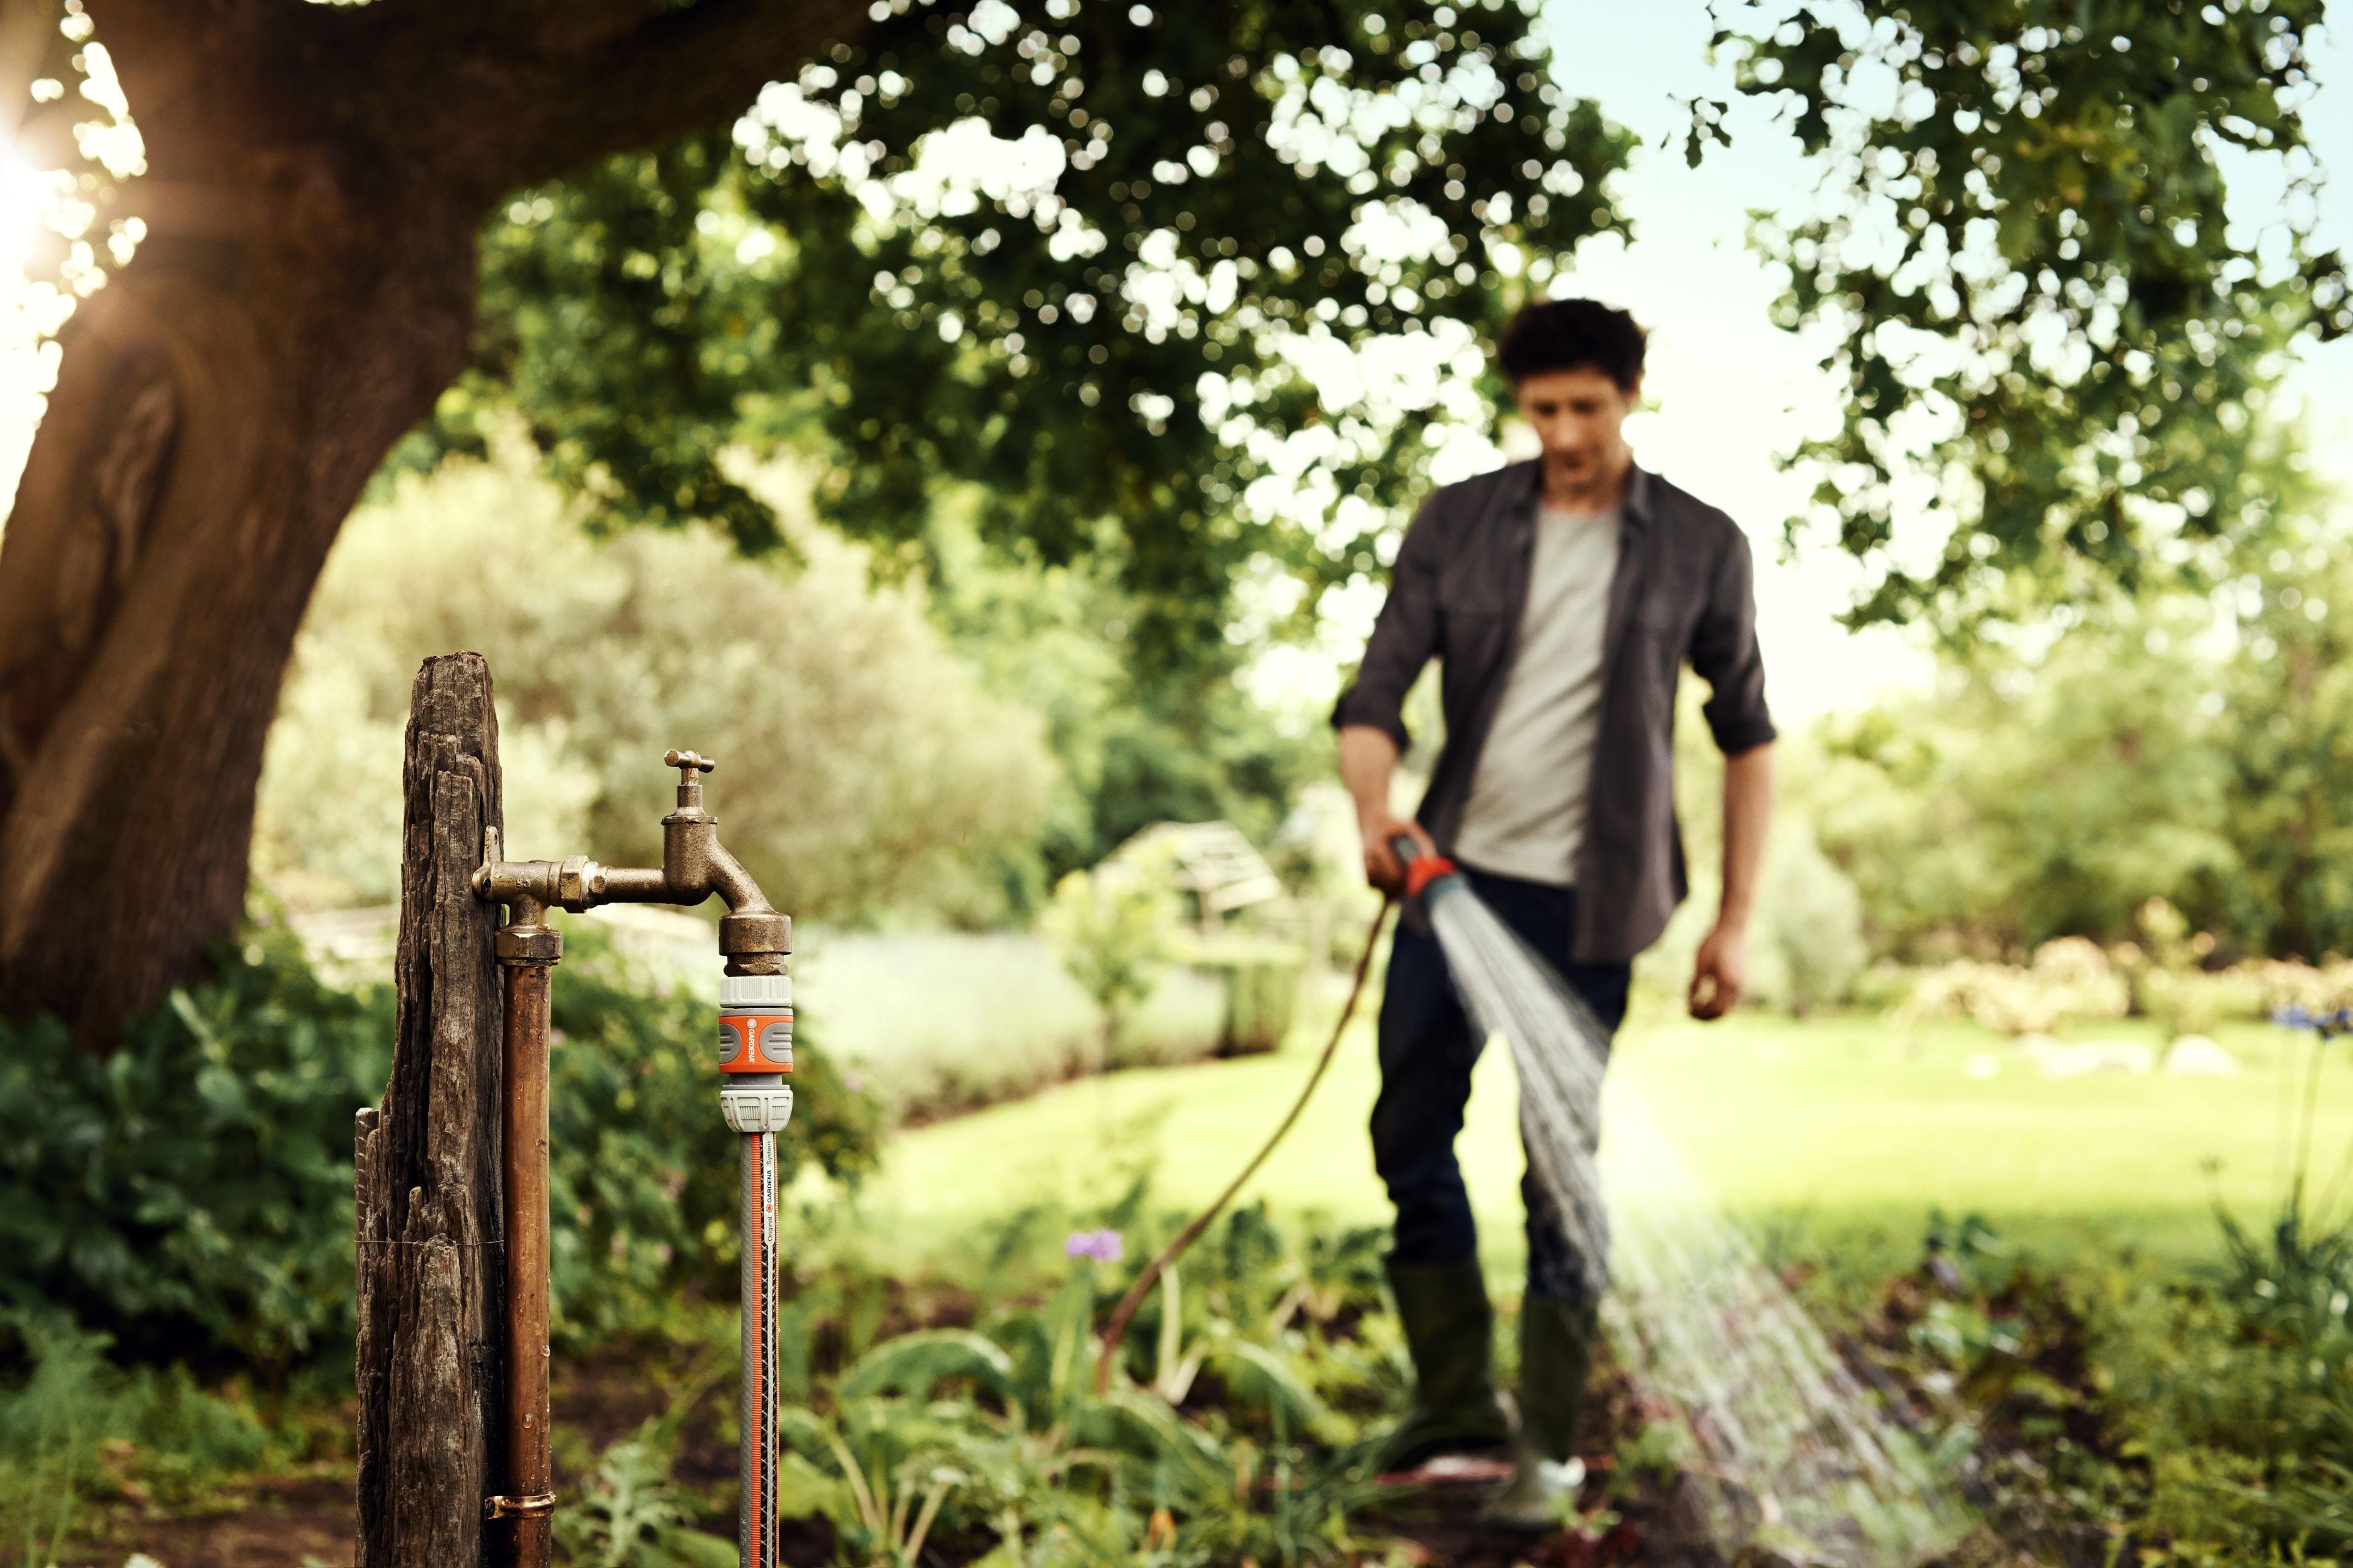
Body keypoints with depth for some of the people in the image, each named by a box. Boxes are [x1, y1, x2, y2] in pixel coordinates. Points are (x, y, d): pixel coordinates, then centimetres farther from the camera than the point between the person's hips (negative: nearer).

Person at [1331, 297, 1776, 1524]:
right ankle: (1455, 1396, 23)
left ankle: (1551, 1442, 14)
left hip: (1586, 900, -3)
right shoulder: (1456, 525, 3)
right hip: (1456, 870, 3)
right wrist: (1375, 811, -24)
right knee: (1410, 1128, 6)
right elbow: (1377, 692, -2)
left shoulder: (1700, 547, -1)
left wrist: (1736, 918, 0)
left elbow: (1747, 734, 5)